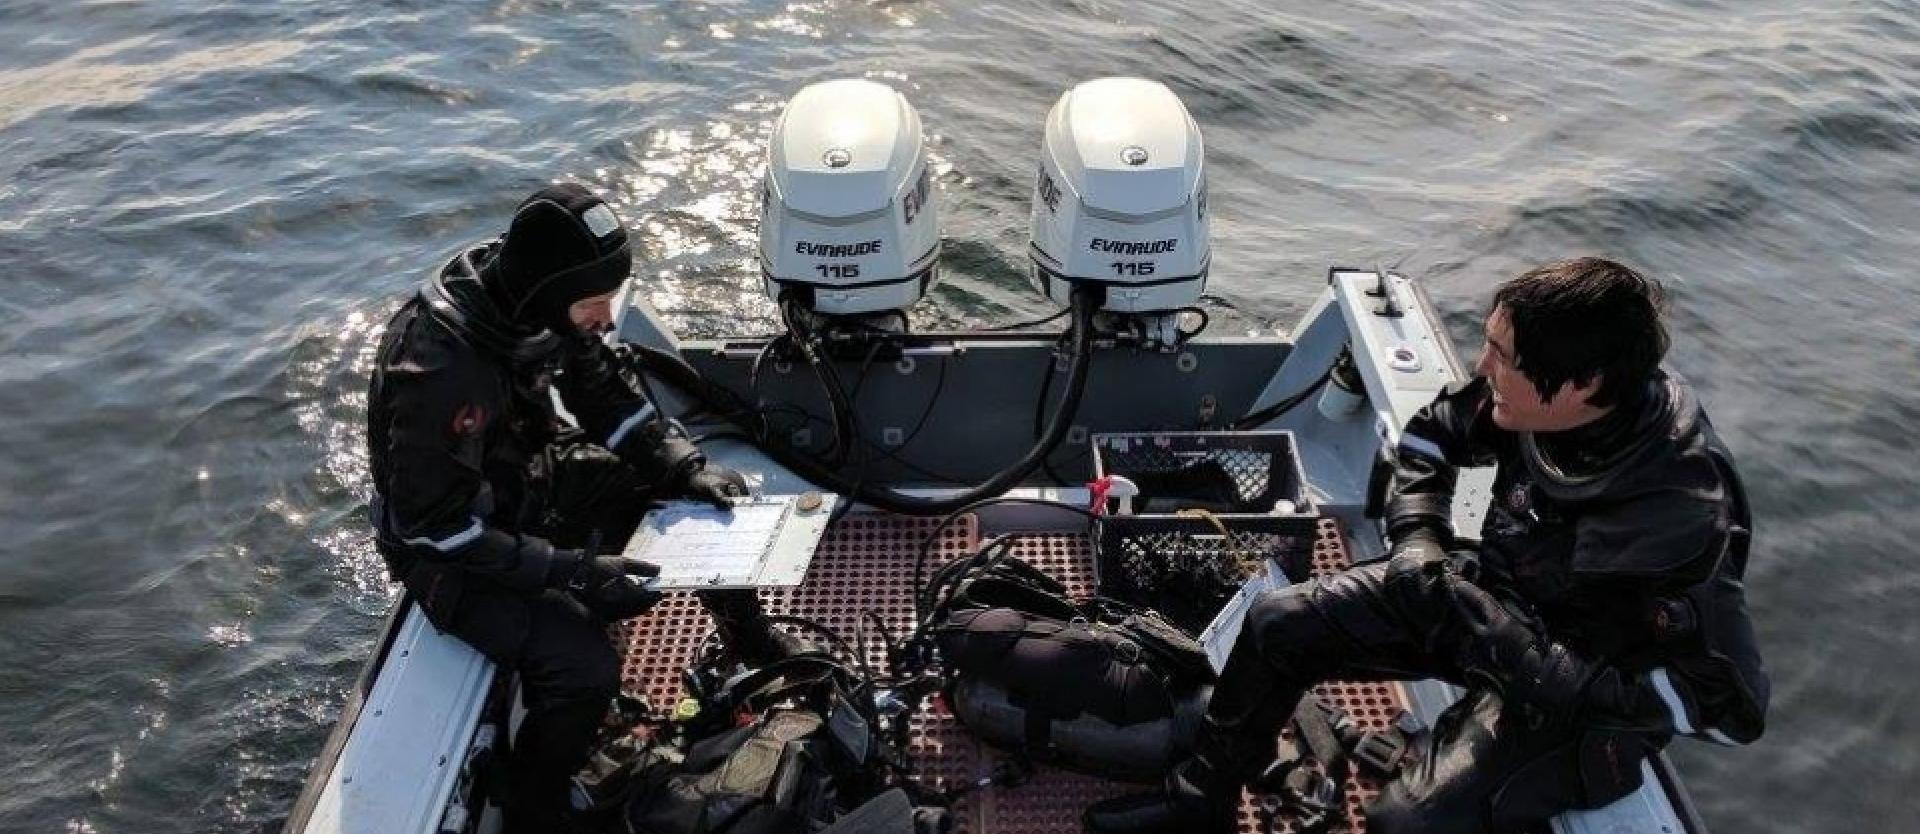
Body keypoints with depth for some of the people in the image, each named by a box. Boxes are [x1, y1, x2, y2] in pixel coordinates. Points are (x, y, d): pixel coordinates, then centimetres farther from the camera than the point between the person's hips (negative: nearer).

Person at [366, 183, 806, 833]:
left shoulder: (541, 302, -14)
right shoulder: (438, 370, -36)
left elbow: (607, 393, 2)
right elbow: (441, 528, -30)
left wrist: (688, 467, -10)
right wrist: (573, 571, -31)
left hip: (531, 478, 8)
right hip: (448, 550, -7)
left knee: (711, 497, 4)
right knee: (584, 667, -27)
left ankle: (749, 638, 29)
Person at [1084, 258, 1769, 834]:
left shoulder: (1684, 517, -33)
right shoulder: (1539, 399, -16)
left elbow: (1732, 703, -27)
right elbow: (1430, 435, 5)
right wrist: (1420, 543, -10)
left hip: (1584, 694, -6)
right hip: (1496, 593, 7)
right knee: (1277, 625, -1)